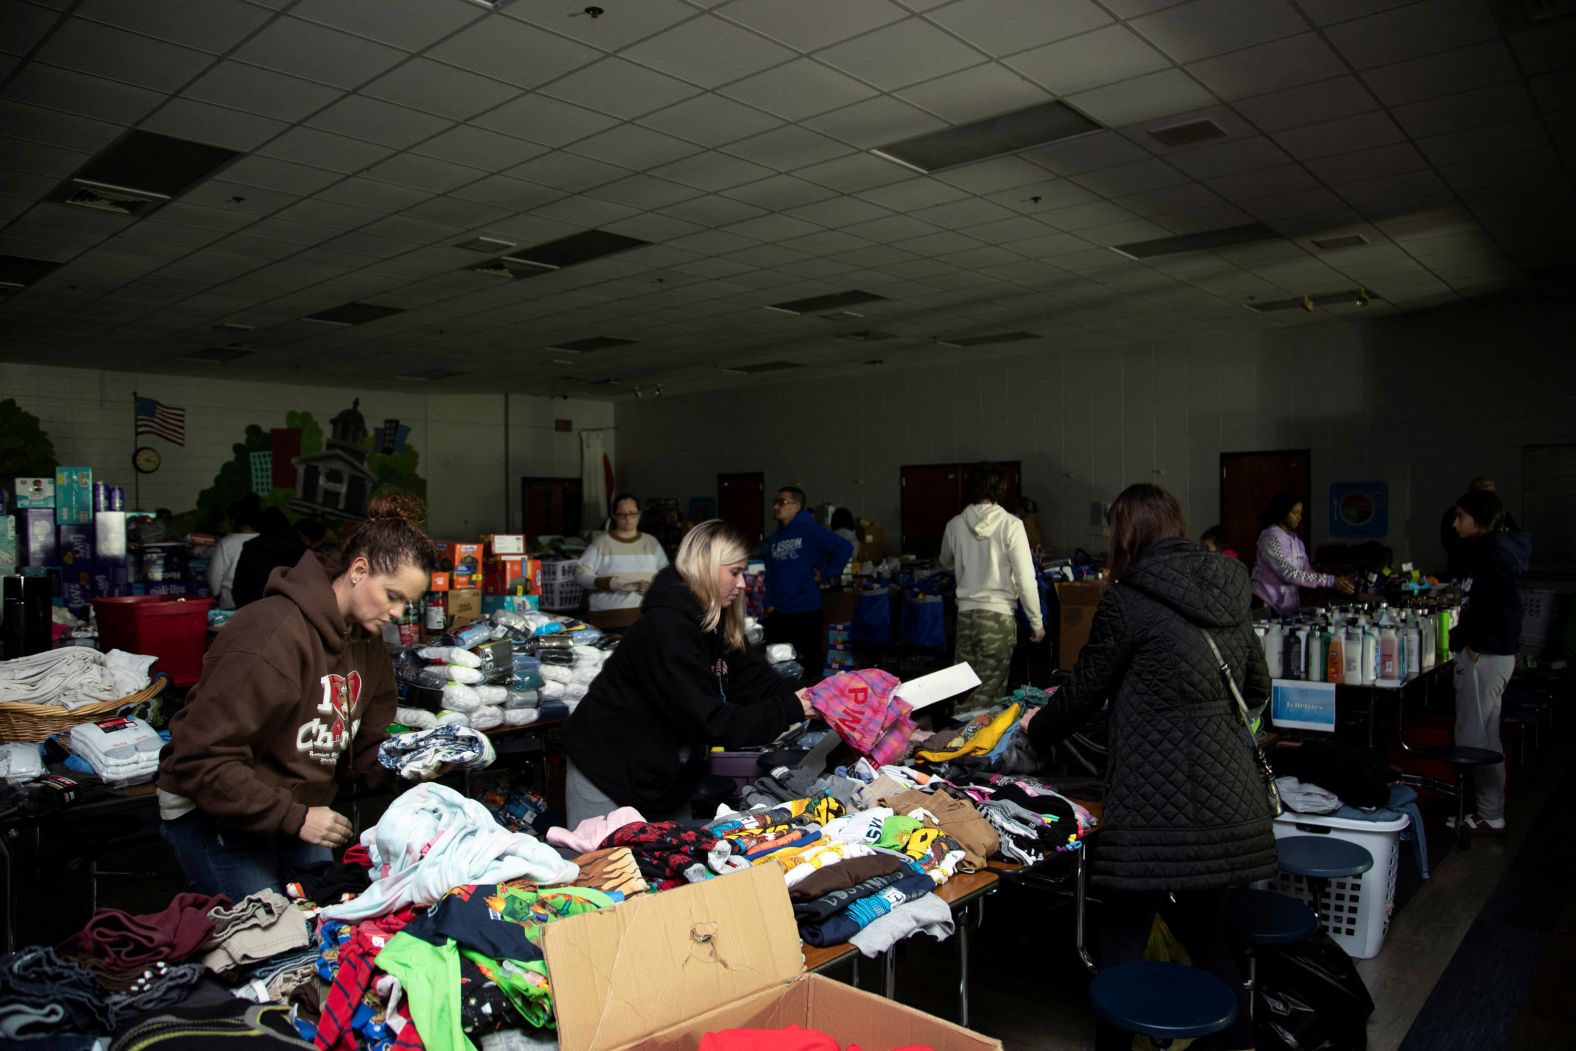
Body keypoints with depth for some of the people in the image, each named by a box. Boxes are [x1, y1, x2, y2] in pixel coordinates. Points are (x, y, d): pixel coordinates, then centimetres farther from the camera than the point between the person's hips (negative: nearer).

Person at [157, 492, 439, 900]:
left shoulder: (366, 639, 1)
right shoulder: (275, 634, -26)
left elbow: (365, 746, 7)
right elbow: (201, 760, -26)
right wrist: (295, 818, -24)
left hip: (297, 814, 8)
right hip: (216, 817, -7)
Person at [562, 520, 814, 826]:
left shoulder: (716, 623, 1)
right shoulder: (665, 628, -28)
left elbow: (756, 679, -1)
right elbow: (709, 722, -30)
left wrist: (801, 698, -19)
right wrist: (789, 710, -25)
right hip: (606, 777, -8)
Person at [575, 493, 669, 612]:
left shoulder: (651, 542, 17)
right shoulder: (601, 542, 9)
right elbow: (580, 574, 4)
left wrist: (653, 586, -8)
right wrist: (608, 583, -12)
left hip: (647, 611, 2)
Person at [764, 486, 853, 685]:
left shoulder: (811, 530, -9)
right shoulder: (775, 539, 12)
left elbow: (845, 548, -17)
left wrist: (826, 574, -13)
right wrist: (769, 604, 6)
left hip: (806, 611, -7)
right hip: (778, 613, 7)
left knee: (808, 664, 2)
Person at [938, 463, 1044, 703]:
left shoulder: (955, 525, 0)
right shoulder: (1010, 525, -11)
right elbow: (1025, 579, -11)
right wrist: (1037, 622, -1)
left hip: (965, 613, 3)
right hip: (998, 614, -3)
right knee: (990, 692, 3)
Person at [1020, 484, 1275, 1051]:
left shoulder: (1127, 600, -11)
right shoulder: (1229, 592, 9)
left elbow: (1084, 691, -2)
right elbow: (1257, 689, 18)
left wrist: (1036, 728, 16)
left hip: (1160, 804, -7)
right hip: (1227, 801, 7)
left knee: (1123, 940, 6)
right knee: (1207, 935, 19)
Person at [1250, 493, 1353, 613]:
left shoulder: (1296, 540, 11)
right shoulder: (1271, 538, -16)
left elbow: (1307, 572, 5)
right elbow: (1288, 574, -25)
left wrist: (1337, 581, -11)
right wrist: (1331, 581, -25)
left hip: (1287, 606, 7)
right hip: (1266, 606, -7)